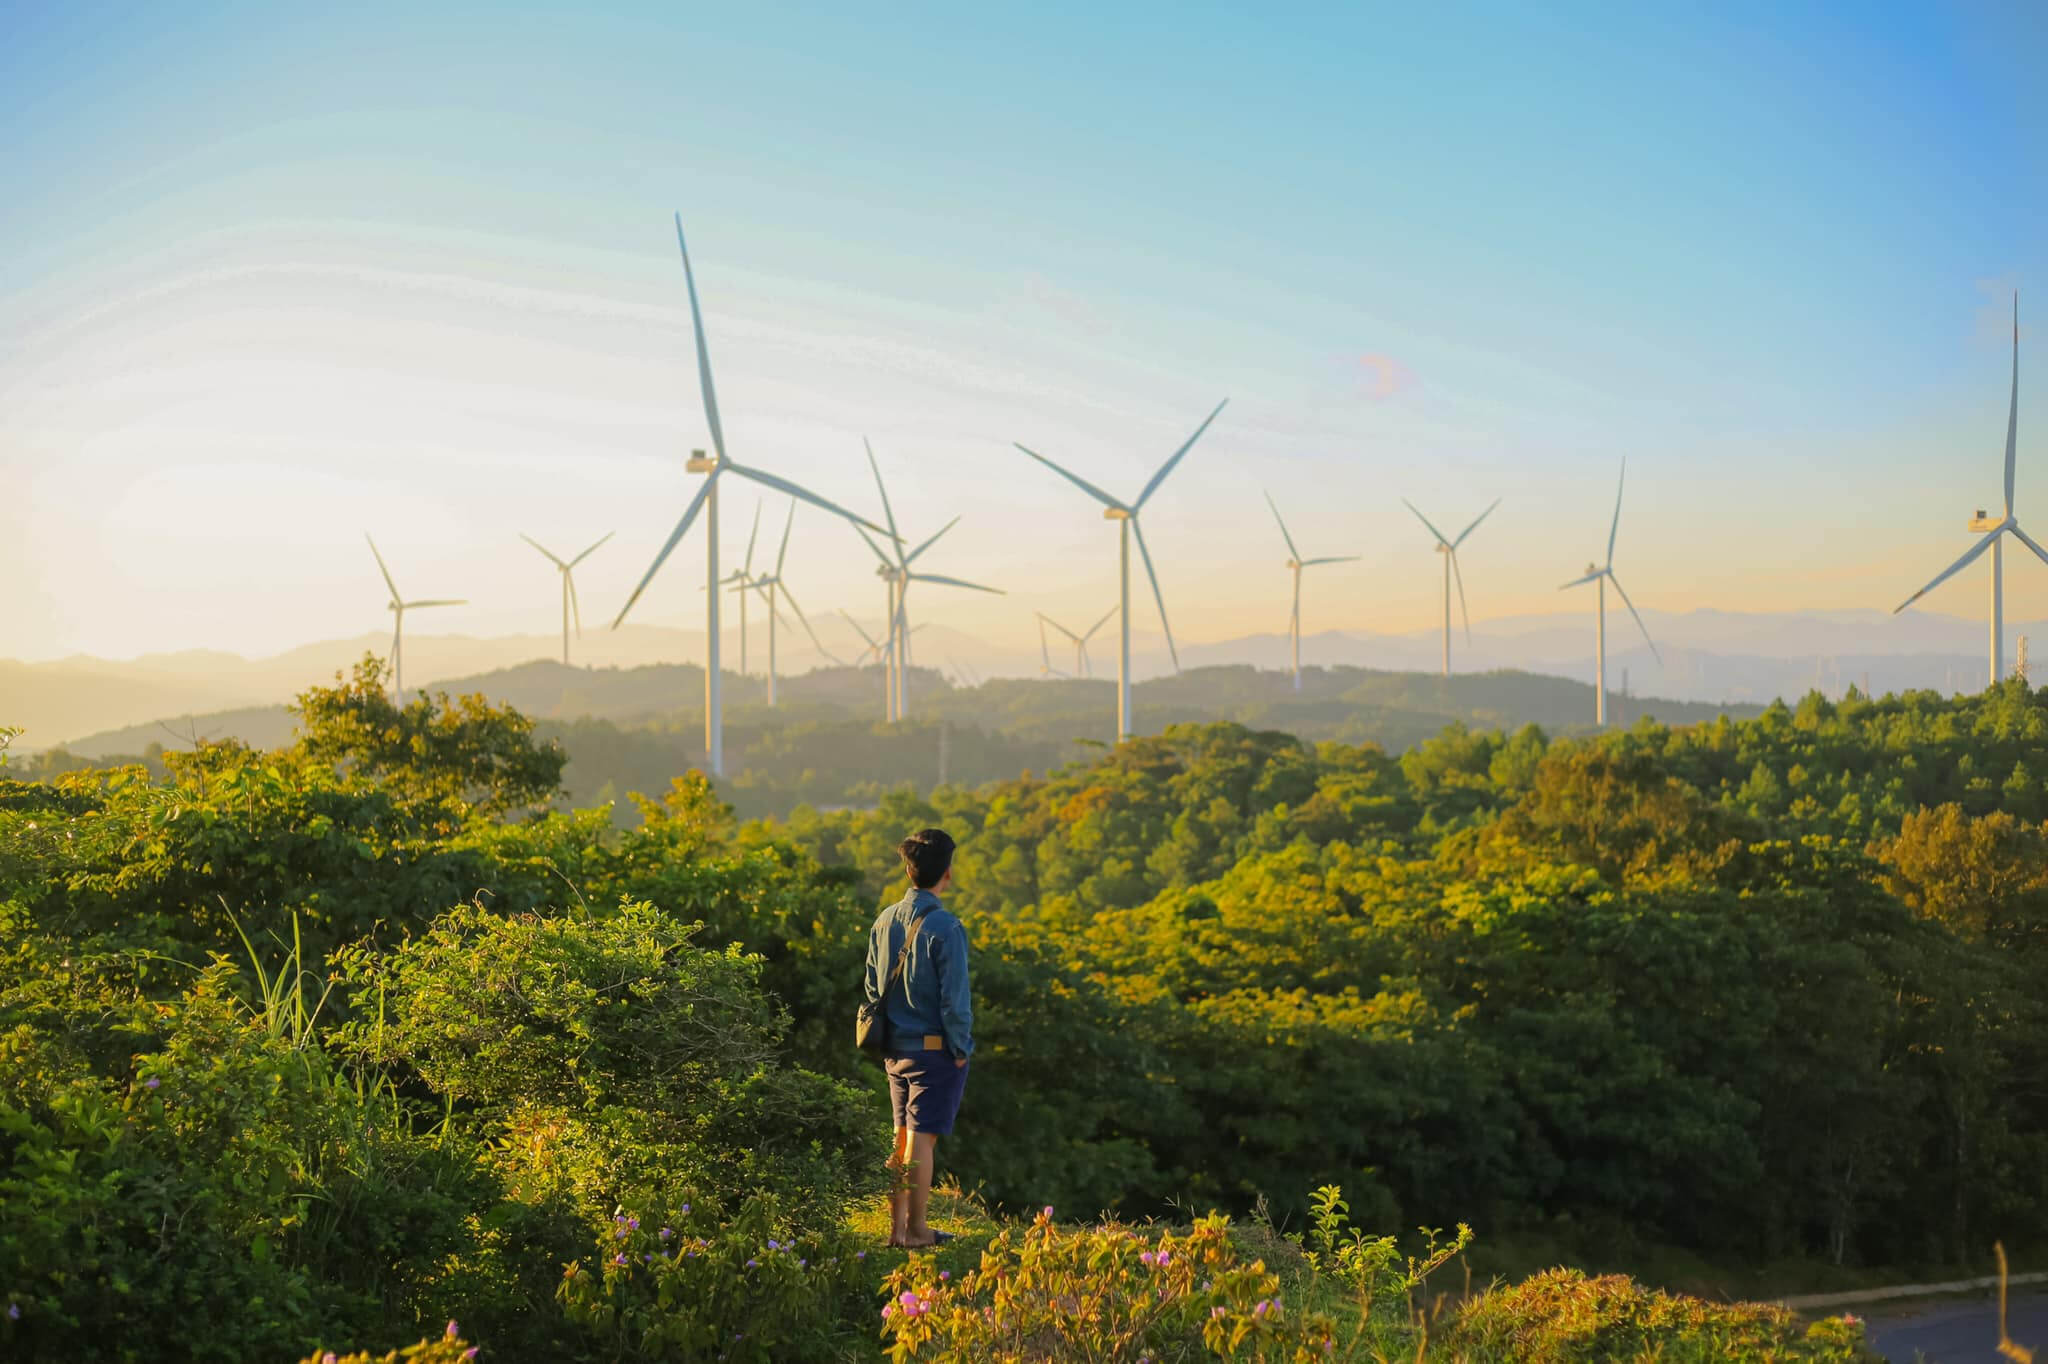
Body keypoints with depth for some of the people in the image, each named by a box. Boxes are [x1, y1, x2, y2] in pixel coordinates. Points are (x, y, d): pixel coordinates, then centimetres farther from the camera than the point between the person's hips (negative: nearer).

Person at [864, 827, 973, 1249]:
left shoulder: (884, 921, 5)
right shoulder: (944, 928, -17)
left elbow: (872, 987, 12)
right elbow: (954, 997, -16)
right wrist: (960, 1049, -6)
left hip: (896, 1050, 7)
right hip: (936, 1048, -6)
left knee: (902, 1136, 14)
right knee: (922, 1139, 0)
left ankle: (897, 1227, 18)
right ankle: (916, 1230, 7)